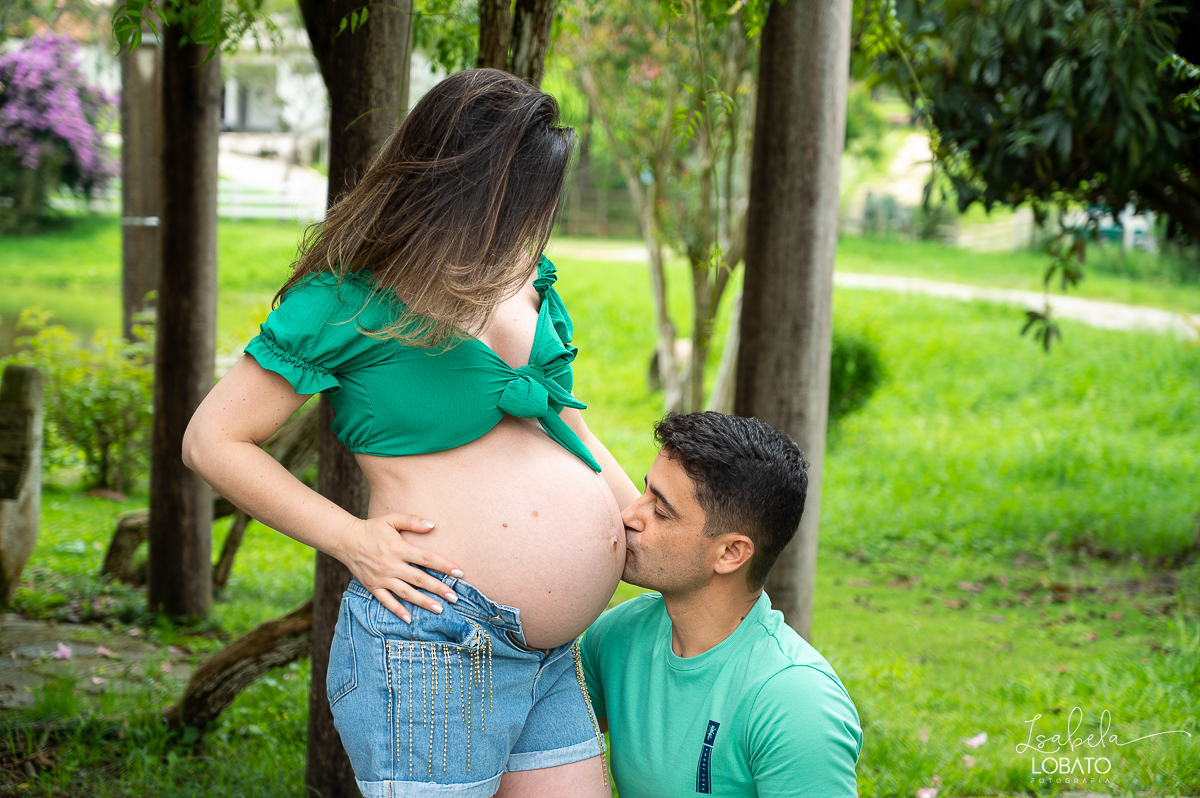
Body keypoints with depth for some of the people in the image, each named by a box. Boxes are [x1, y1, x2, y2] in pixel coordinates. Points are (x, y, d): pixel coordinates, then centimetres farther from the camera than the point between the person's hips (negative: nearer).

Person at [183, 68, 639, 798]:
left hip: (551, 657, 7)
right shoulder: (349, 299, -9)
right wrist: (351, 540, -14)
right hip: (431, 650, -7)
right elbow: (214, 440, -7)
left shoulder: (528, 282, 11)